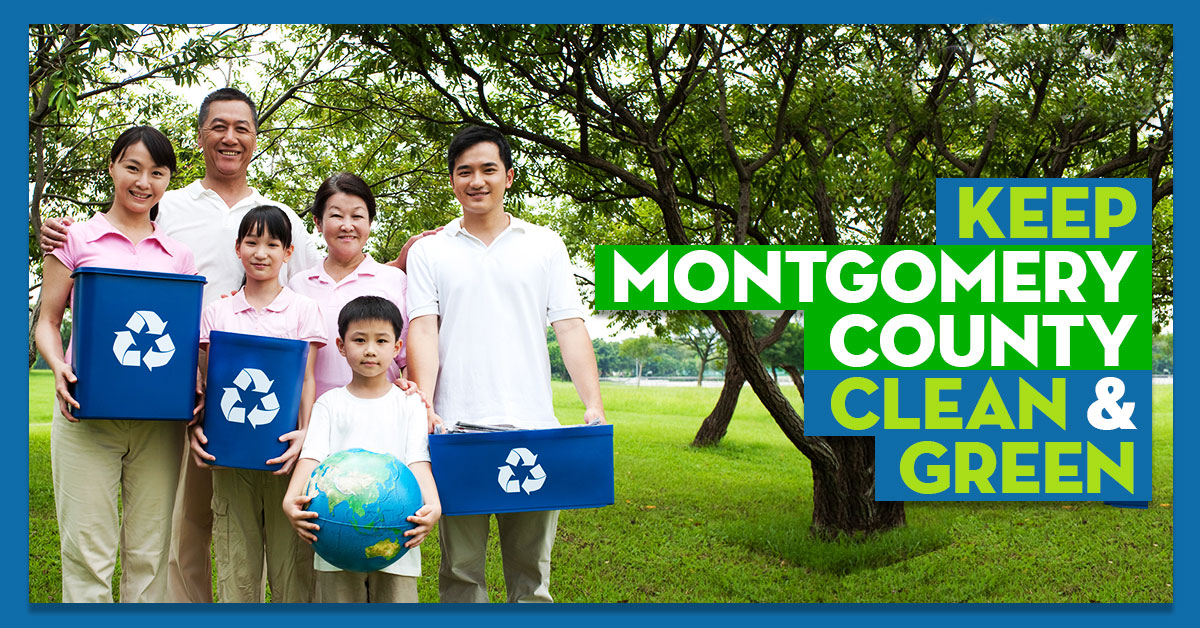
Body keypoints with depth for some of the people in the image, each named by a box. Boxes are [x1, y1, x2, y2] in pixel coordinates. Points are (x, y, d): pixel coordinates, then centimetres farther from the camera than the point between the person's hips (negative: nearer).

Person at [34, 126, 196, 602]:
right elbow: (46, 321, 8)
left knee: (149, 551, 4)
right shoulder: (78, 238, 7)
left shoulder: (179, 253, 13)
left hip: (159, 416, 2)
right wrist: (59, 367, -12)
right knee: (87, 550, -4)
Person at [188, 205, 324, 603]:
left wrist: (305, 432, -14)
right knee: (235, 565, 4)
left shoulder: (303, 309, 5)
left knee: (290, 562, 0)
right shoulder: (217, 312, 10)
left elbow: (307, 379, 0)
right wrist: (197, 427, -8)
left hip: (282, 450, -1)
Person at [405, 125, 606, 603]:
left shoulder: (544, 245, 13)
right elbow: (422, 330, 2)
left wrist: (594, 405, -5)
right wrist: (423, 405, -14)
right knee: (460, 568, 3)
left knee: (531, 565, 3)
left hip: (532, 426, 1)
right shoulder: (429, 251, 12)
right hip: (455, 429, 0)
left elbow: (570, 327, 7)